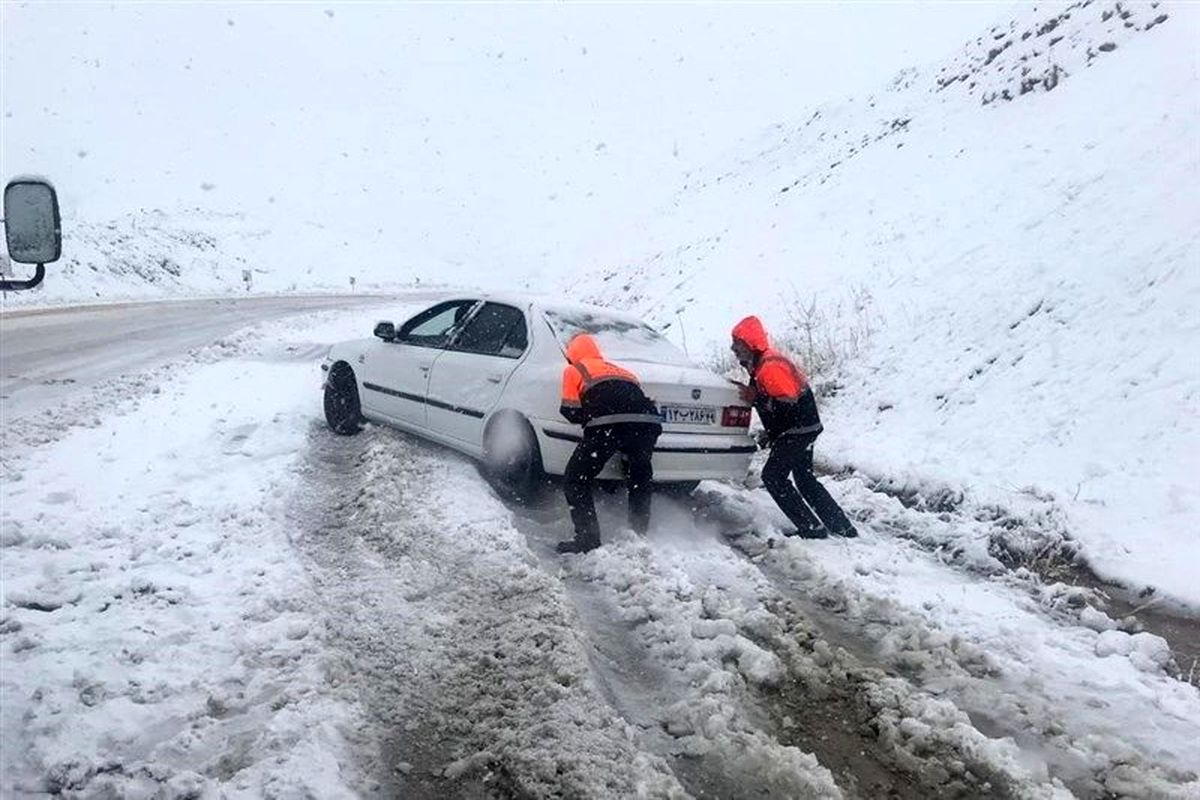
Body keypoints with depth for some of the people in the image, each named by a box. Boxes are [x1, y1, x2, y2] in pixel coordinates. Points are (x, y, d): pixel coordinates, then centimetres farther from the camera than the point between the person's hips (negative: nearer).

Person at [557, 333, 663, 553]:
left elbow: (571, 412, 14)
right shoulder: (622, 371, 38)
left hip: (608, 424, -5)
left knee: (576, 479, 9)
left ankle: (587, 540, 1)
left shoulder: (573, 370, 22)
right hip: (648, 422, 5)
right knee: (640, 481, 24)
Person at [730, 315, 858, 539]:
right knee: (804, 478, 19)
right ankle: (843, 527, 25)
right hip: (804, 427, 11)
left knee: (773, 476, -6)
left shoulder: (769, 367, -23)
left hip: (798, 430, -11)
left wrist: (755, 399, -26)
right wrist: (771, 432, 18)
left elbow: (789, 403, -29)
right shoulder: (762, 362, 11)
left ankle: (812, 529, -3)